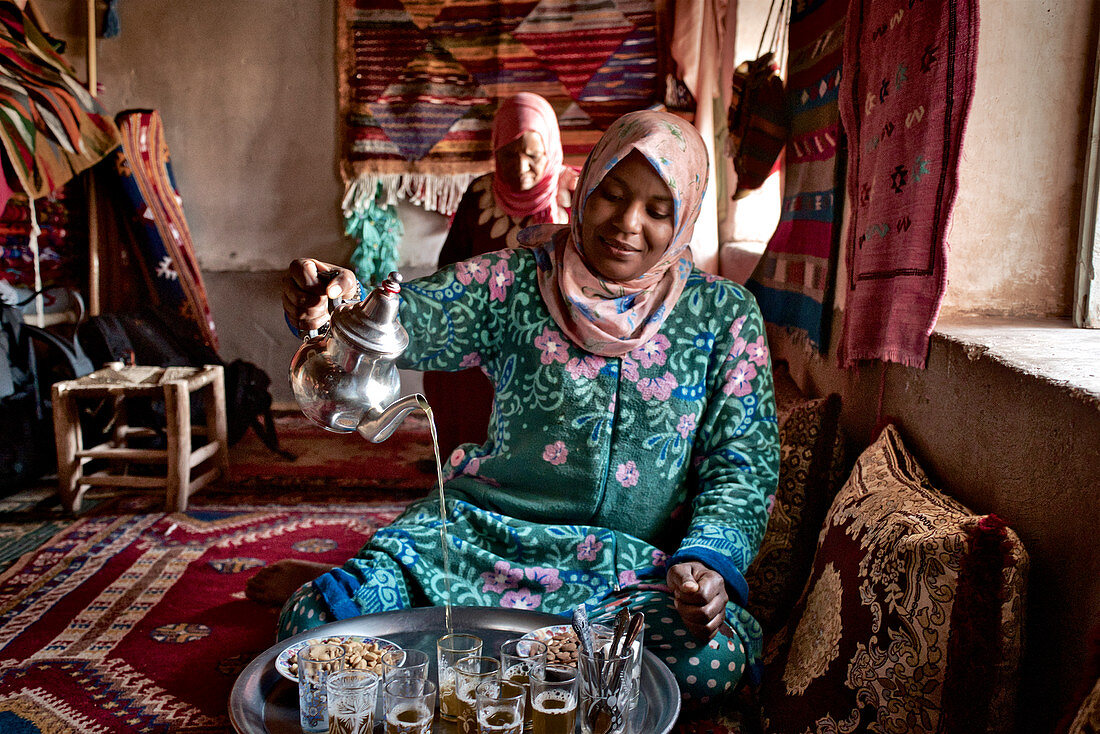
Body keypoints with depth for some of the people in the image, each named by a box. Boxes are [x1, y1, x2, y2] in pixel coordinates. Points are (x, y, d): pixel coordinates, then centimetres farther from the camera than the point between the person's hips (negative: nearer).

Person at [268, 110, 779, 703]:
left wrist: (709, 560, -17)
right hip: (483, 535, -1)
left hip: (634, 567, 2)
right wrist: (341, 301, -35)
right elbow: (414, 318, -12)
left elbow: (744, 461, 1)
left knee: (708, 661, -31)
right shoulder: (519, 281, 2)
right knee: (313, 622, -21)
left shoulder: (723, 315, 4)